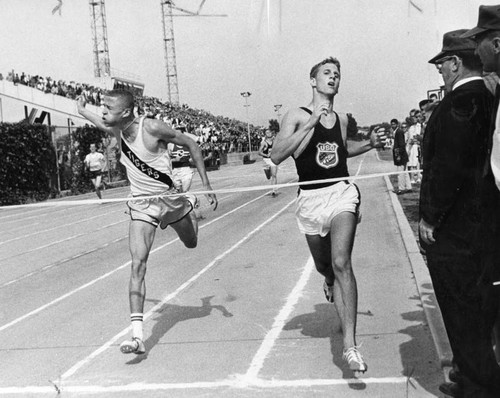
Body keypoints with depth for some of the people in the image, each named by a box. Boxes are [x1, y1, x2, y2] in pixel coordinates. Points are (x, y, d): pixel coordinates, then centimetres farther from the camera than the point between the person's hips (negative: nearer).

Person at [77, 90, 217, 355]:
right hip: (140, 207, 3)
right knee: (137, 265, -14)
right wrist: (82, 111, 27)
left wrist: (206, 185, -10)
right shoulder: (117, 131, -4)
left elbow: (191, 145, -10)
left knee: (191, 243, 24)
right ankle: (137, 336, -17)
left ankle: (190, 207, 60)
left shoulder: (151, 128, -21)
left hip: (168, 198, -2)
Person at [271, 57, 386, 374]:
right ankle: (331, 281, 55)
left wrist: (369, 144, 15)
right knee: (324, 266, 15)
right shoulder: (297, 116, -2)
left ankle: (350, 344, -19)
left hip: (342, 193, 1)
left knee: (341, 264, -18)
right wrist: (311, 124, -21)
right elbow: (277, 156, -17)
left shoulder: (342, 119, 12)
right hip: (311, 198, -1)